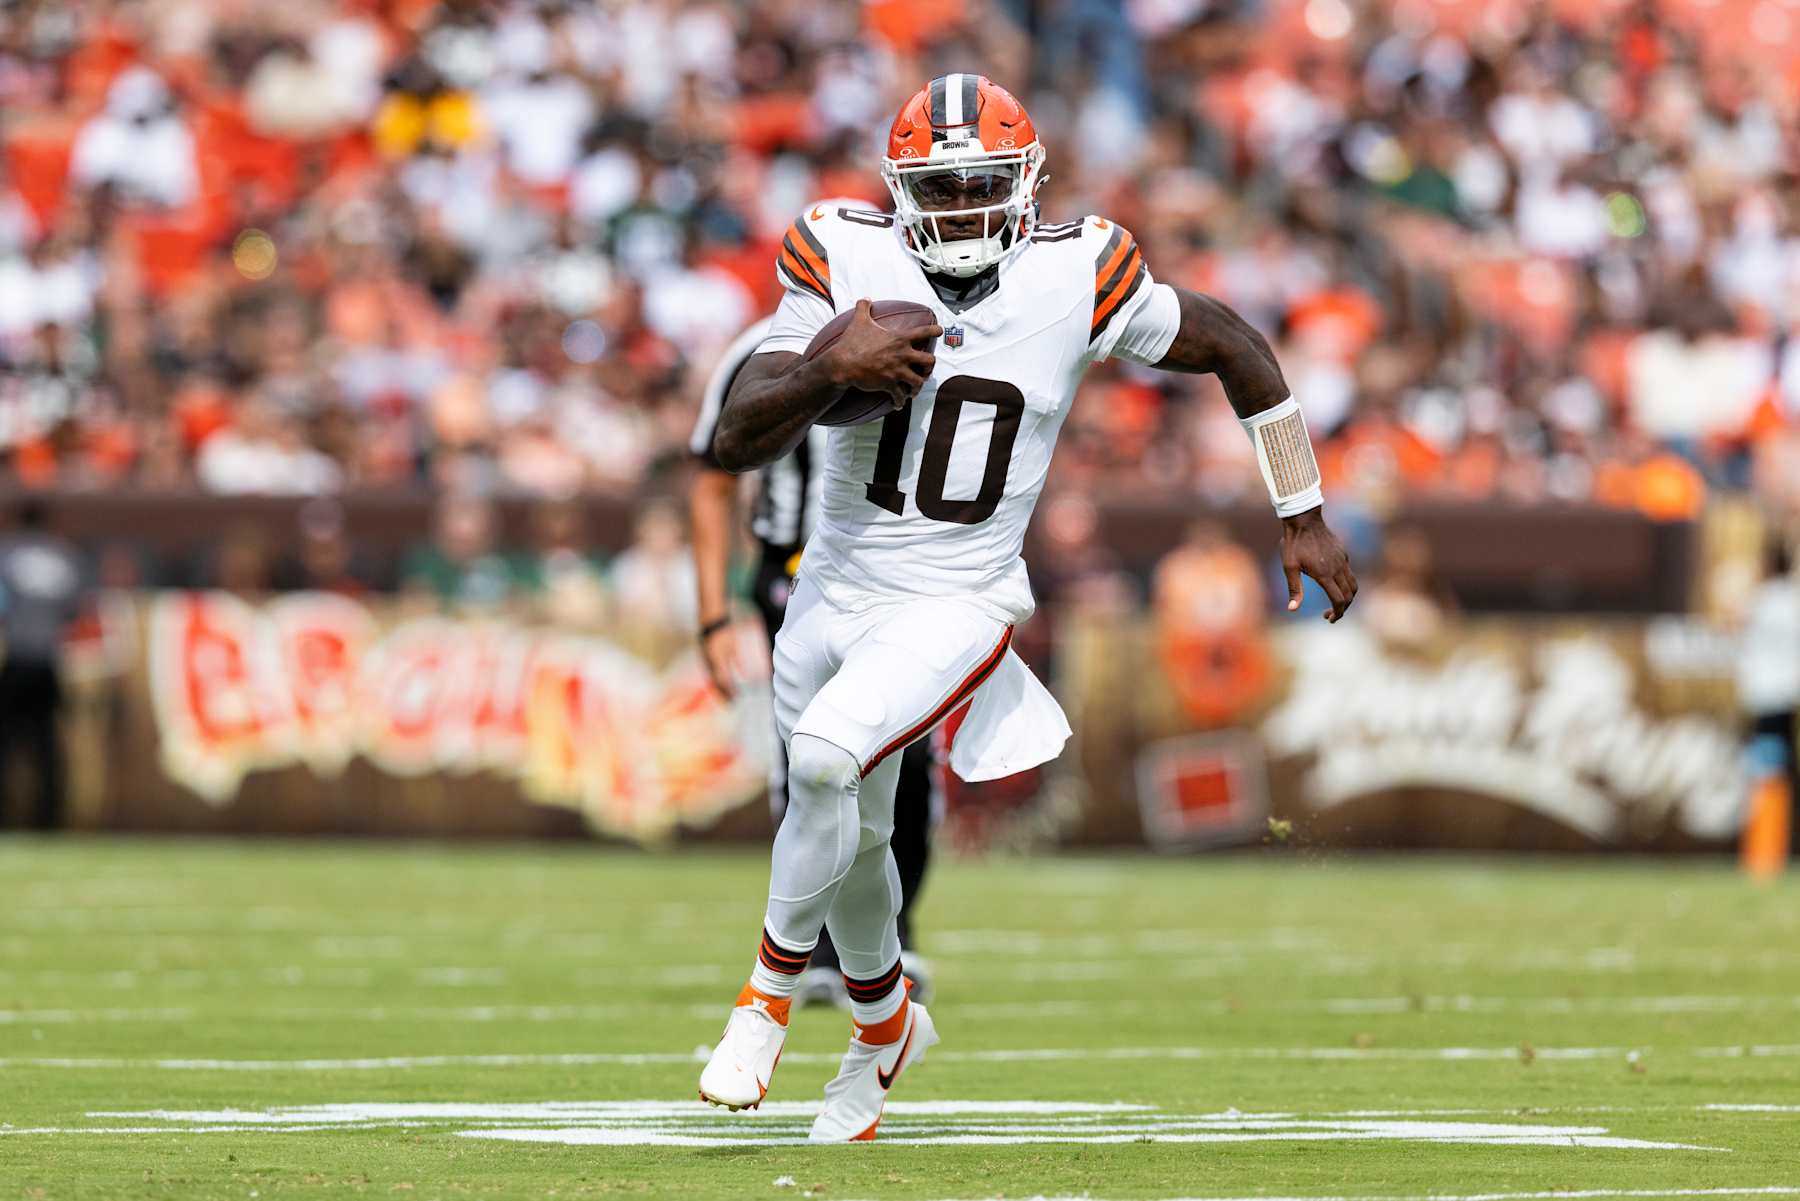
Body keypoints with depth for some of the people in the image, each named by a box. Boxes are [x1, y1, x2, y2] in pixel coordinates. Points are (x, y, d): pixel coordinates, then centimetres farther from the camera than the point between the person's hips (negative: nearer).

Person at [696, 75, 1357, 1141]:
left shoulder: (1076, 280, -12)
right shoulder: (846, 265, -10)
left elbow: (1230, 346, 4)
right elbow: (737, 442, -15)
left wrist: (1305, 516, 9)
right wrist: (828, 372, -35)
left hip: (957, 603, -3)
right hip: (838, 591, 3)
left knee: (825, 757, -28)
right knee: (851, 837, 19)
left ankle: (771, 990, -6)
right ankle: (885, 1025, 48)